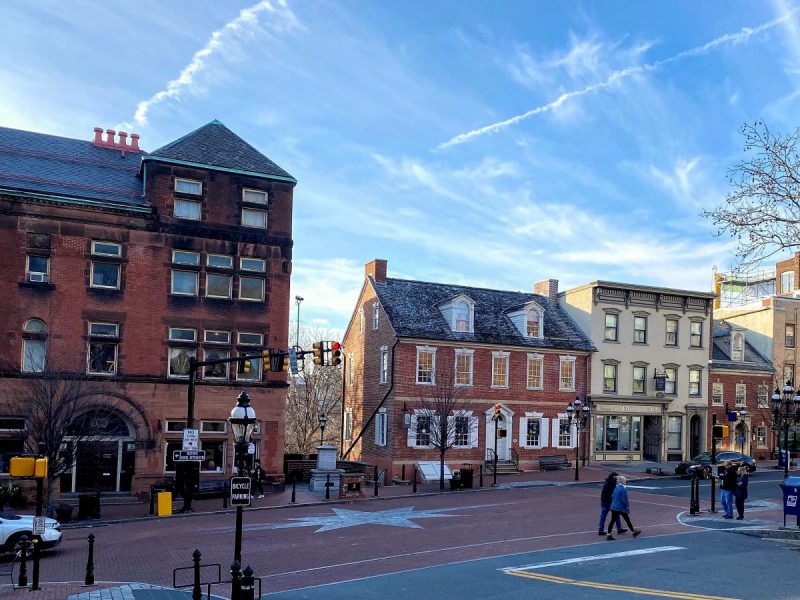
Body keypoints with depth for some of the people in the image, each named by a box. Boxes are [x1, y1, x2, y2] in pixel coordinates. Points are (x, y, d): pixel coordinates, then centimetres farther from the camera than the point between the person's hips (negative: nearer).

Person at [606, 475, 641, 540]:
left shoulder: (616, 488, 7)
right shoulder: (623, 489, -17)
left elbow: (612, 497, 13)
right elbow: (624, 500, -17)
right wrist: (627, 506, -5)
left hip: (614, 507, 6)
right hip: (621, 508, -6)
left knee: (612, 520, 3)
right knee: (627, 520, 11)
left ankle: (608, 534, -3)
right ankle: (634, 532, 27)